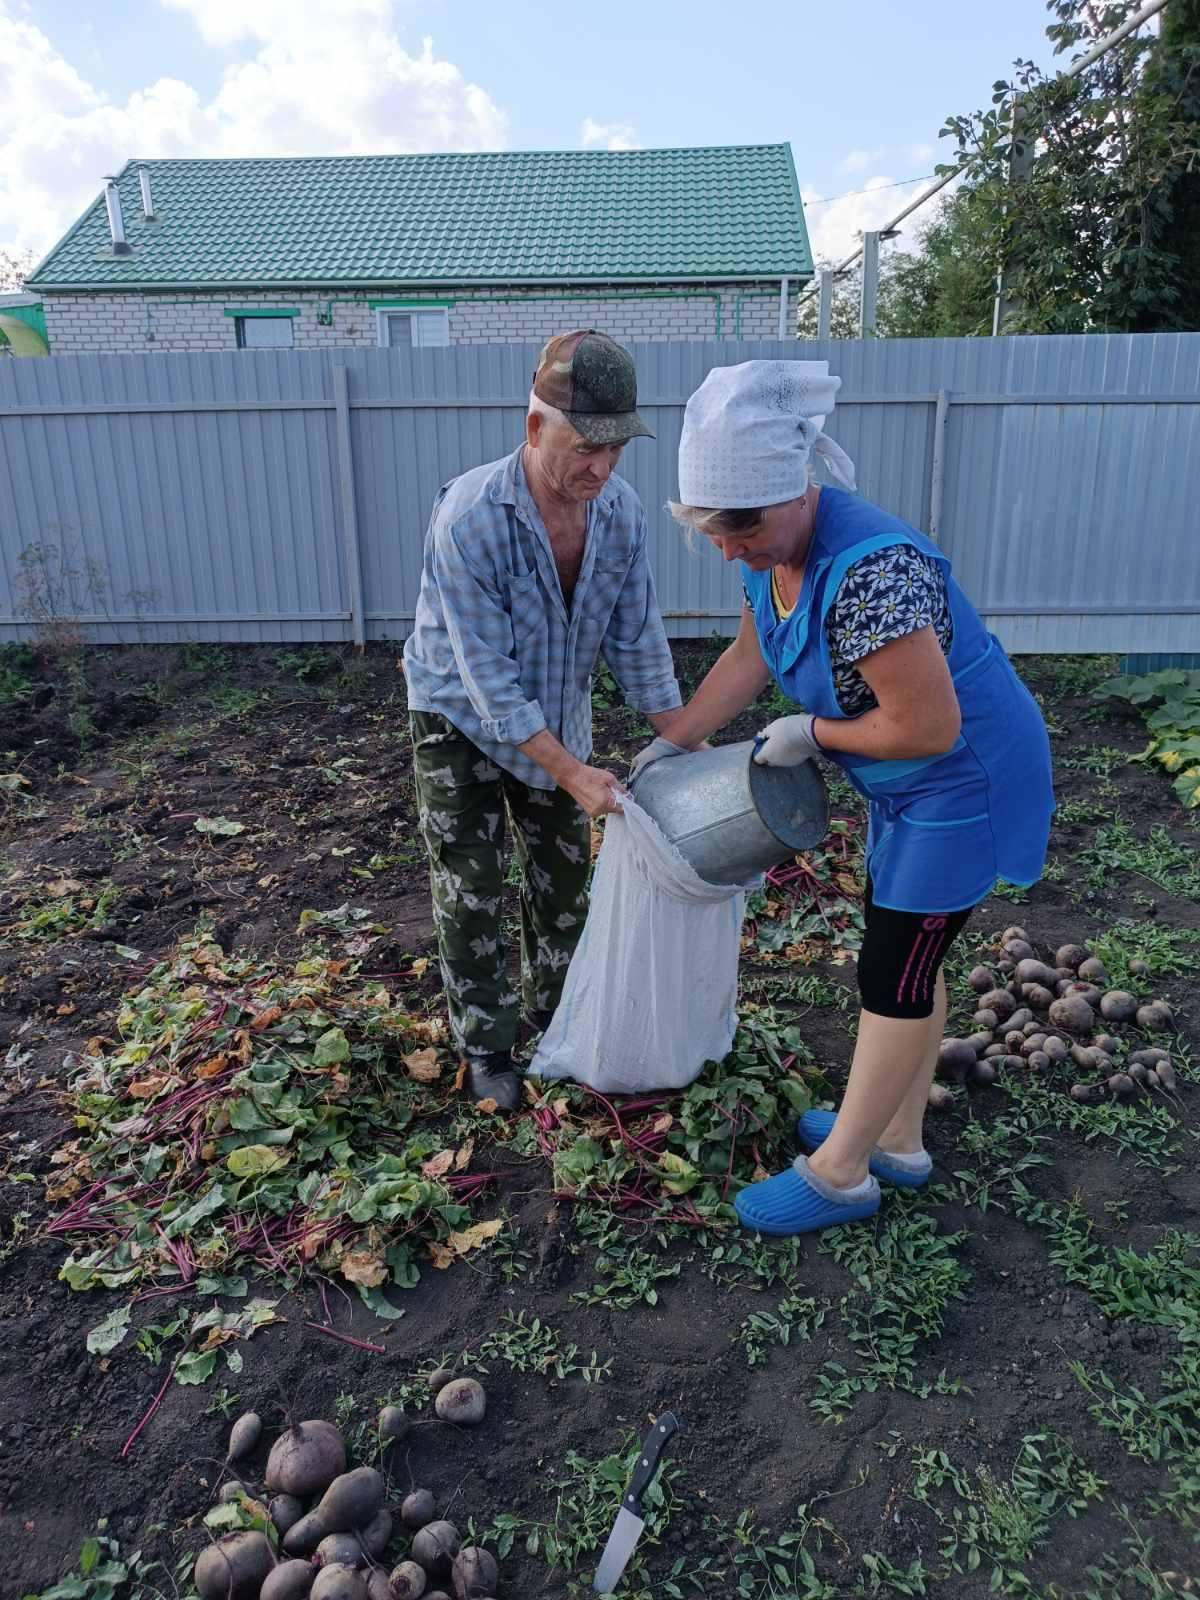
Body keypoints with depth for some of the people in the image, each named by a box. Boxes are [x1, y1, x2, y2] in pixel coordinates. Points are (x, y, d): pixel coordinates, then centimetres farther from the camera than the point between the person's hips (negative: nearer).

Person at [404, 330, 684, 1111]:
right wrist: (573, 773, -31)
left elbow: (638, 642, -7)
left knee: (565, 879, 13)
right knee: (471, 894, 1)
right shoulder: (470, 518, -32)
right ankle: (486, 1045, 21)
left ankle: (555, 1015, 34)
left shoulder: (622, 511, -16)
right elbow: (488, 678, -30)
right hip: (462, 719, -4)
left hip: (556, 718, 5)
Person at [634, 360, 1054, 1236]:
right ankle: (898, 1139, 35)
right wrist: (672, 742, 9)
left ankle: (840, 1174, 19)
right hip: (909, 786, 9)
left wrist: (811, 731, -16)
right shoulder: (774, 547, -5)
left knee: (896, 973, 1)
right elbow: (750, 655, 10)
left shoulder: (867, 570, -33)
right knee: (908, 955, 17)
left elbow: (929, 727, -30)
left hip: (965, 782, -9)